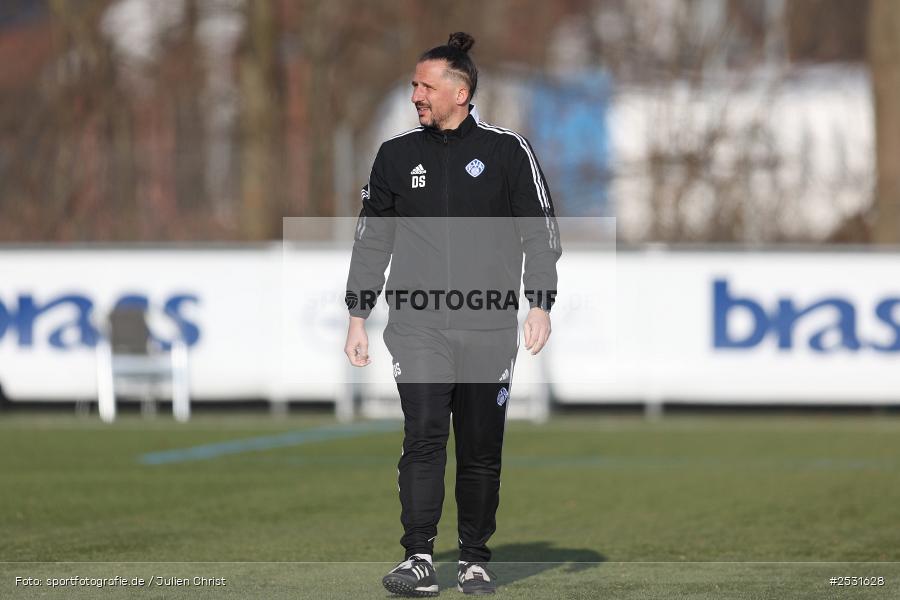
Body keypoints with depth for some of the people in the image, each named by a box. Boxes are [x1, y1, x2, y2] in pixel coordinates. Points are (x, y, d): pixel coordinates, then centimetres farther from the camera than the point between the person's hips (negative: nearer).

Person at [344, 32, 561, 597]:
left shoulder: (508, 151, 2)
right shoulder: (397, 154, 9)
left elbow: (542, 232, 5)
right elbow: (371, 239, 15)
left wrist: (540, 306, -3)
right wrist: (358, 318, 11)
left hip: (489, 327, -1)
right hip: (418, 325, 1)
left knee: (481, 448, 4)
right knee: (424, 434, -13)